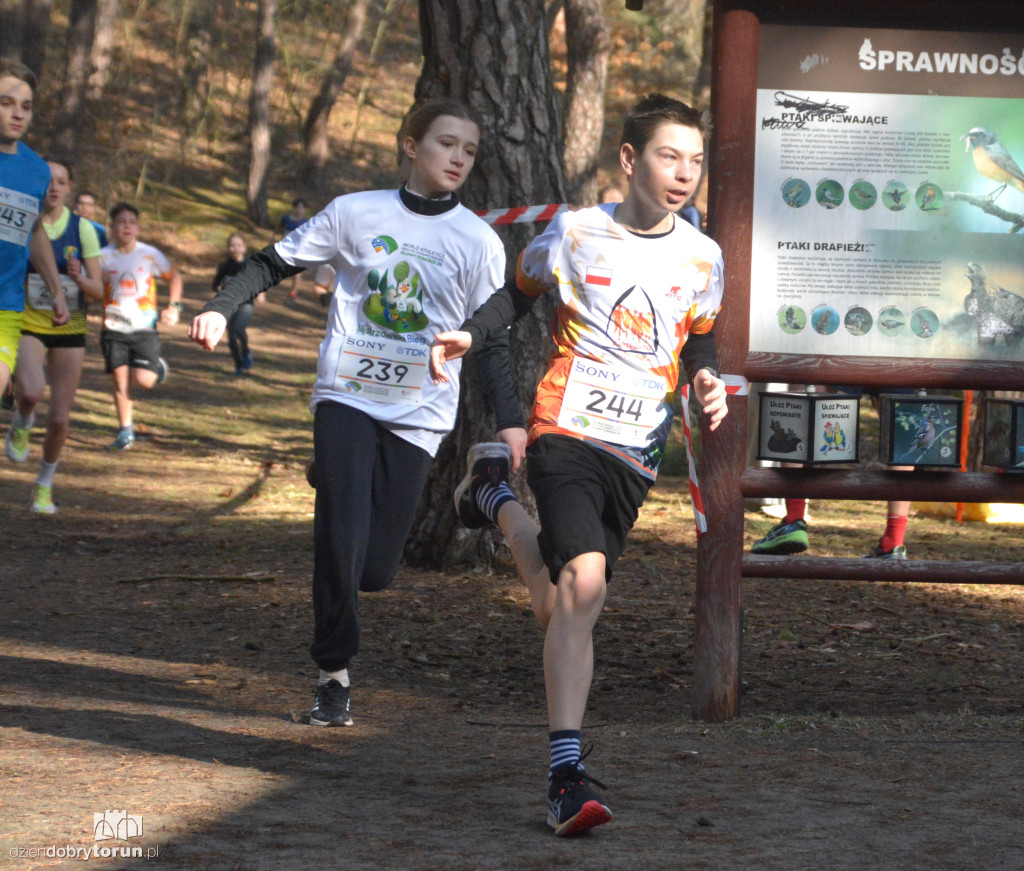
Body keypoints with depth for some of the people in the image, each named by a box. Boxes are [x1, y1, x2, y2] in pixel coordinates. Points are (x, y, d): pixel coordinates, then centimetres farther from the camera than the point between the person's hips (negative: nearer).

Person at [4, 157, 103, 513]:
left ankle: (44, 485, 25)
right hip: (28, 325, -1)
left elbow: (97, 290, 0)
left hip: (69, 329, 1)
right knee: (32, 391, -30)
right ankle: (22, 423, 7)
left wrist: (79, 279, -21)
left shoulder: (82, 229, -1)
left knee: (59, 418, 1)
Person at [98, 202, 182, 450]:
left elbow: (174, 277, 13)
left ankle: (158, 367, 25)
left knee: (143, 380, -11)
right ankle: (126, 432, 8)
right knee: (120, 381, -3)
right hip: (114, 329, 1)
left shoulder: (150, 255, -2)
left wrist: (174, 307, 2)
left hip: (145, 328, -1)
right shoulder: (104, 257, -2)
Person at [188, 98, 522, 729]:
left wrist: (510, 419, -2)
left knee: (376, 568, -4)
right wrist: (220, 309, -2)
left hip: (420, 412, 1)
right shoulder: (355, 213, 3)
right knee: (341, 539, -16)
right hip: (347, 396, -1)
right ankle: (334, 674, 1)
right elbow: (276, 263, 11)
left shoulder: (478, 241, 4)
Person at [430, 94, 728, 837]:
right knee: (582, 586, -21)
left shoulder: (702, 258, 7)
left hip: (636, 452, 4)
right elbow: (520, 295, 14)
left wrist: (708, 383, 0)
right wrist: (467, 335, -2)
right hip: (567, 431, -4)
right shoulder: (576, 233, -1)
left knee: (562, 607, 3)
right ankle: (568, 771, -14)